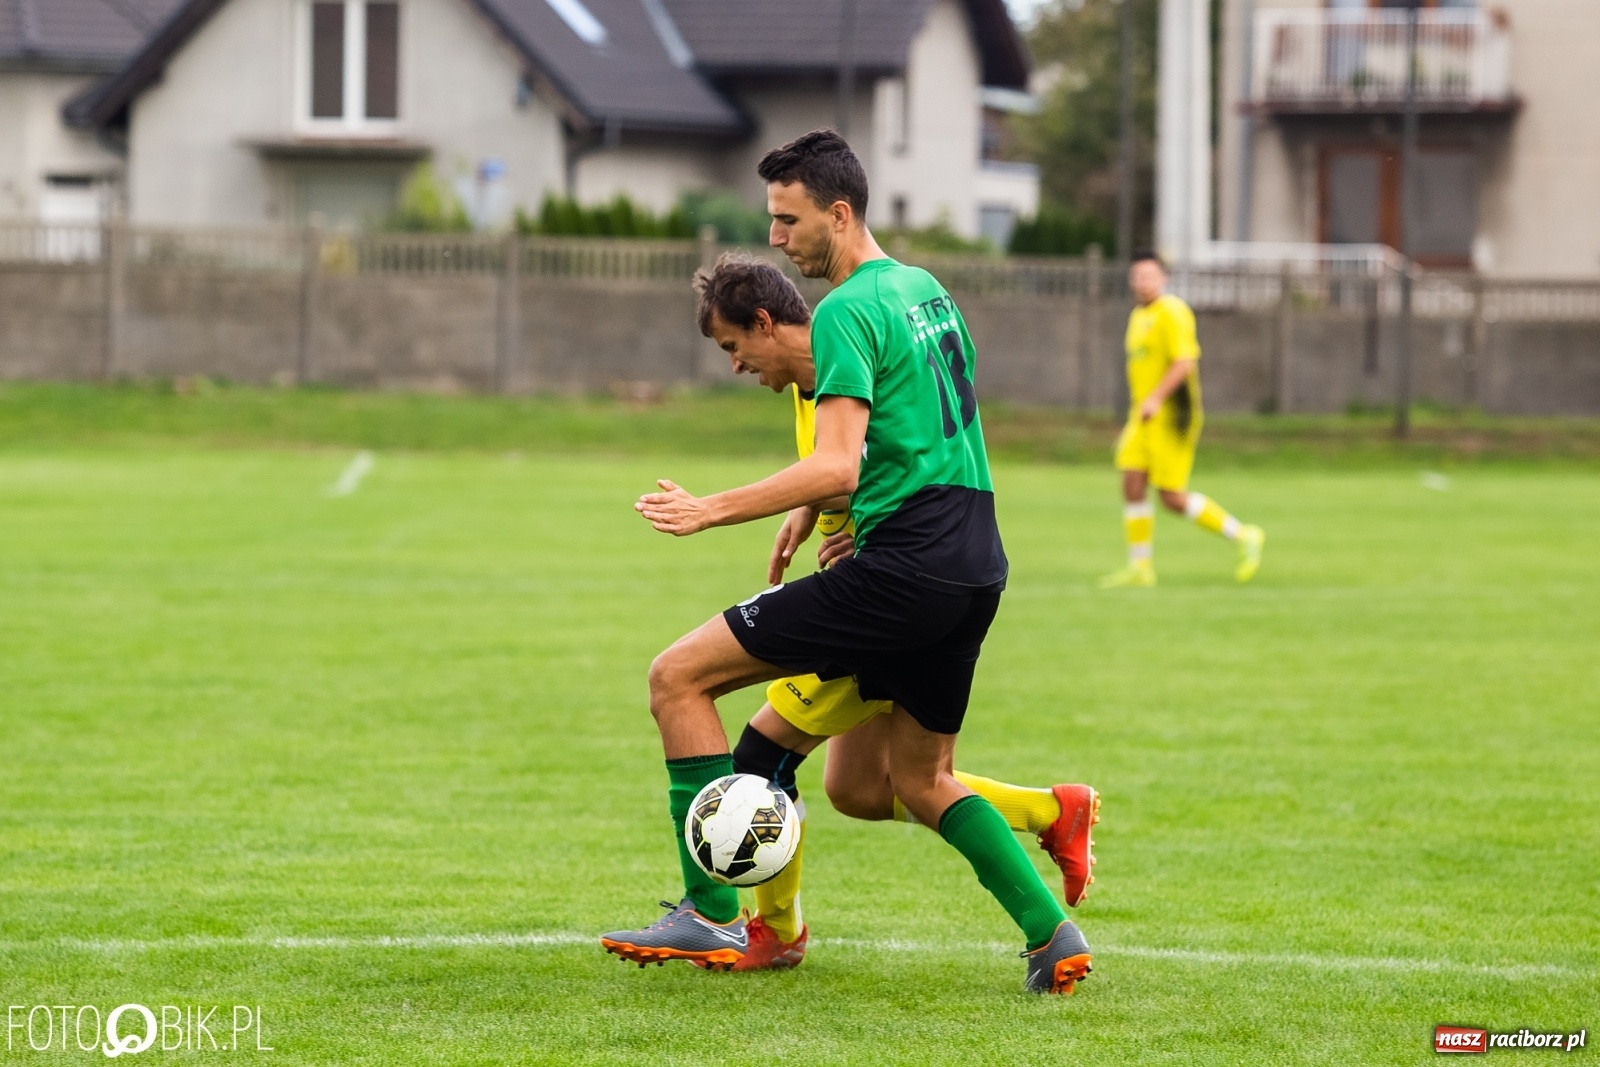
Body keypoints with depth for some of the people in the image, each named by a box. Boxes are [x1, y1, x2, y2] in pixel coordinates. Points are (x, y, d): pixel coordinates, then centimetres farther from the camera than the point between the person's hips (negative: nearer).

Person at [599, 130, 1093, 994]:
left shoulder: (848, 312, -11)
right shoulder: (926, 288, 17)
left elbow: (837, 467, -20)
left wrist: (713, 510, -20)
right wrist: (818, 504, 21)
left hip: (905, 567, -9)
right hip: (976, 564, 9)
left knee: (679, 678, -5)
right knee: (922, 783, 24)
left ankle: (712, 916, -7)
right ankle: (1052, 937, 14)